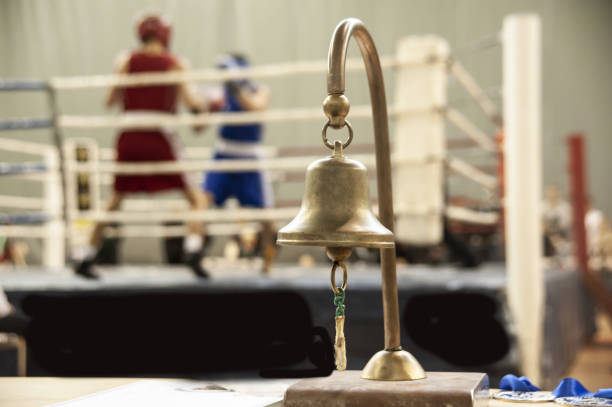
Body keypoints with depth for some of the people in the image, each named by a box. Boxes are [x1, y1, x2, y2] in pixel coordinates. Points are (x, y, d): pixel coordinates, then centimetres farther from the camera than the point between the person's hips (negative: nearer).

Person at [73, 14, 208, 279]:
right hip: (160, 140, -3)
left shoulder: (128, 62, 7)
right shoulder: (174, 64, 0)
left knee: (115, 201, 19)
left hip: (129, 139, 3)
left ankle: (87, 259, 22)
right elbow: (190, 101, -10)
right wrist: (202, 103, 11)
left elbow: (110, 102, 9)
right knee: (196, 198, 6)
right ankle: (193, 250, -16)